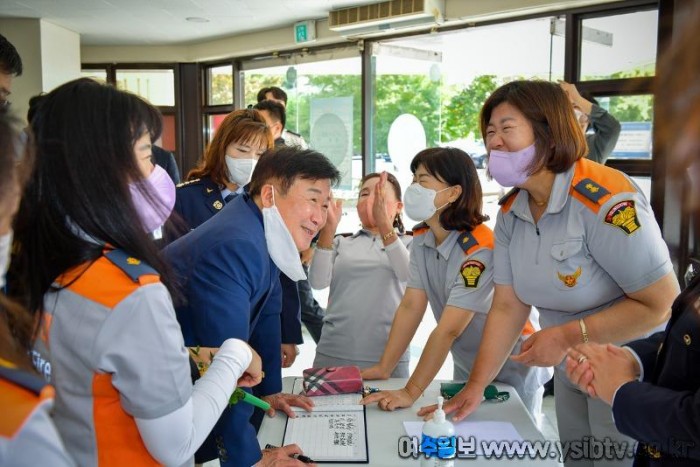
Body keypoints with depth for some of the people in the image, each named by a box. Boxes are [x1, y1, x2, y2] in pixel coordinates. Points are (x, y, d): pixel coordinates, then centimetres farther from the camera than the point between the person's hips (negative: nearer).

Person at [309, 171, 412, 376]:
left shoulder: (407, 243, 6)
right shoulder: (341, 243, 10)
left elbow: (407, 275, -16)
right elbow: (317, 282, -7)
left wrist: (384, 222, -27)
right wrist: (328, 228, -19)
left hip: (388, 358, -1)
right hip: (333, 354, 1)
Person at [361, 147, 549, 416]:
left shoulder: (479, 250, -30)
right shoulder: (421, 239, -7)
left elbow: (448, 329, -32)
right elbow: (410, 307, -9)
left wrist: (410, 393, -32)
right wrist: (383, 369, -13)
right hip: (466, 370, 7)